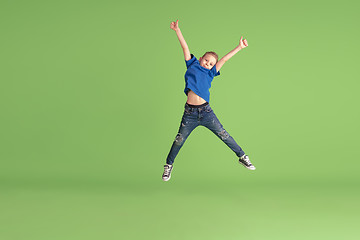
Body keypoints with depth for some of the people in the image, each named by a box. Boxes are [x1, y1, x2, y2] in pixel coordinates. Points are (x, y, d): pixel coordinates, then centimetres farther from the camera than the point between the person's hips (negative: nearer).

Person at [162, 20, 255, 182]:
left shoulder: (210, 74, 14)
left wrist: (239, 47, 15)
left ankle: (242, 157, 19)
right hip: (190, 113, -1)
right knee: (179, 140, 5)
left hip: (206, 112, 1)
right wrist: (177, 30, 9)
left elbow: (224, 59, 14)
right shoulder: (192, 65, 12)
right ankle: (169, 165, 23)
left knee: (224, 135, 6)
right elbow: (185, 48, 10)